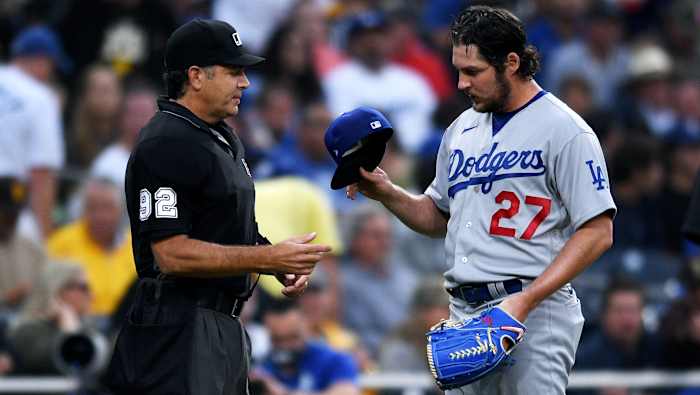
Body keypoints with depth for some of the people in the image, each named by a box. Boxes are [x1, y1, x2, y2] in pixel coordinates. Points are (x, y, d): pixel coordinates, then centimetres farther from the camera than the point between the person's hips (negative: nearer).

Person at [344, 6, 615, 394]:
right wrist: (388, 194, 8)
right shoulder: (462, 129, 17)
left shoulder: (564, 130, -7)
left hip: (535, 314, -7)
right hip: (463, 314, 7)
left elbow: (597, 232, -12)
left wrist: (526, 300, -20)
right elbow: (439, 216, 28)